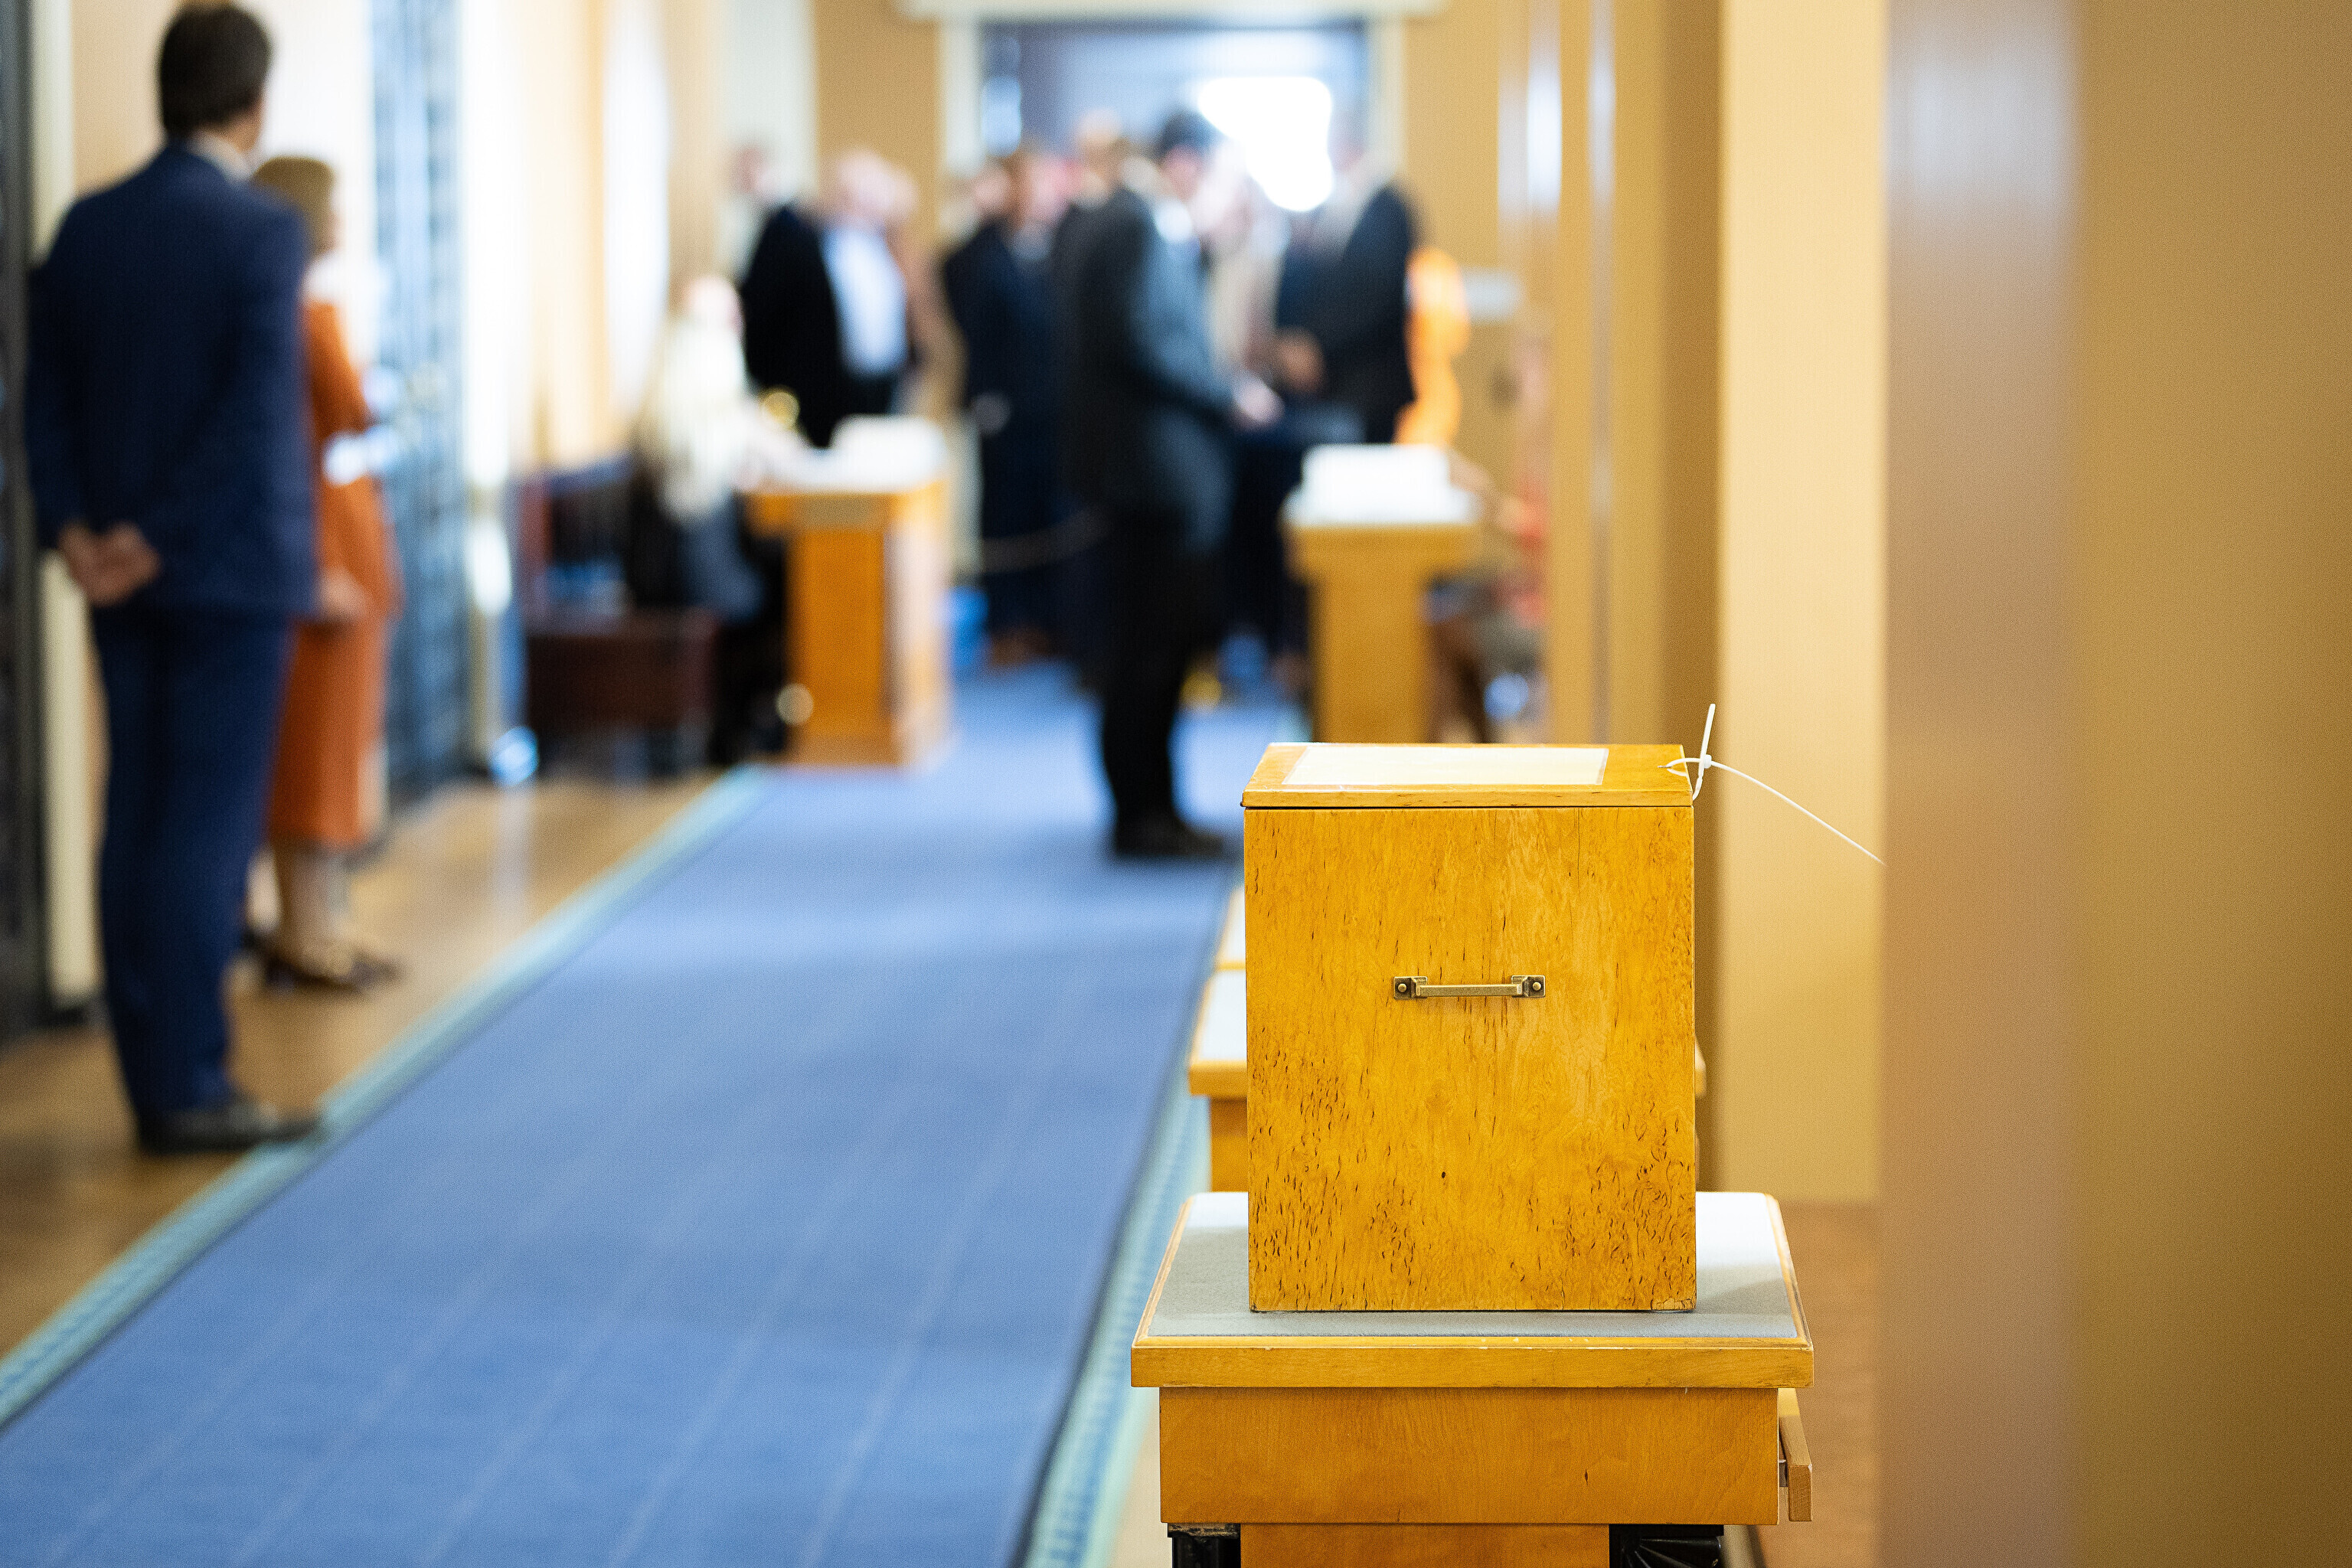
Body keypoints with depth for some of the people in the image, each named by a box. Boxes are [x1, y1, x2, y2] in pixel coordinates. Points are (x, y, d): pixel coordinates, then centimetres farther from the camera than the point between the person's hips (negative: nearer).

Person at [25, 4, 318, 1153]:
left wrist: (73, 532, -4)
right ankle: (187, 1087, -3)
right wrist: (155, 542, -14)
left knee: (139, 824, 8)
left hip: (127, 578, 6)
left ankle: (154, 1084, 12)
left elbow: (46, 401, 3)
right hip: (232, 572, -6)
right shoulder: (264, 231, -12)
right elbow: (255, 413, -19)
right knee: (210, 828, -4)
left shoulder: (87, 228, 6)